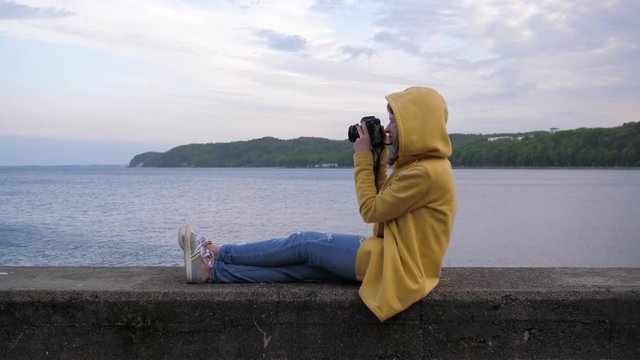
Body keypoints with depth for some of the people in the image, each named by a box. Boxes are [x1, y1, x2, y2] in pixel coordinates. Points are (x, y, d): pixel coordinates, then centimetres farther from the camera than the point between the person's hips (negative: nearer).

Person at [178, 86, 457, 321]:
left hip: (394, 264, -8)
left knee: (304, 244, -4)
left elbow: (371, 211, -15)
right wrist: (377, 161, 7)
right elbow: (382, 202, 17)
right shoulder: (419, 164, 12)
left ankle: (216, 253, 7)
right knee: (300, 265, -2)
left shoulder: (426, 171, -20)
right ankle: (212, 270, -4)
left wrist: (363, 158, -8)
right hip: (391, 254, 8)